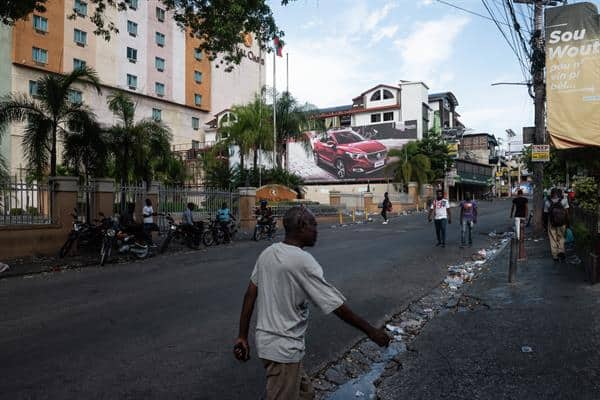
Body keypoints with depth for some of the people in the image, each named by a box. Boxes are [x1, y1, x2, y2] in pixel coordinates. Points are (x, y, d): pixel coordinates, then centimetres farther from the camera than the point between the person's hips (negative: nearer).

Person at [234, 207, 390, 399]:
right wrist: (371, 331, -6)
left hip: (267, 340, 8)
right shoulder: (303, 261, -21)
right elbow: (337, 306, -17)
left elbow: (250, 295, 3)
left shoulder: (267, 253, 0)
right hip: (284, 348, -8)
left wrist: (242, 337, 10)